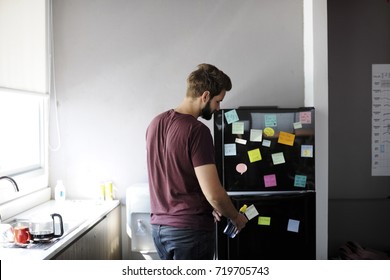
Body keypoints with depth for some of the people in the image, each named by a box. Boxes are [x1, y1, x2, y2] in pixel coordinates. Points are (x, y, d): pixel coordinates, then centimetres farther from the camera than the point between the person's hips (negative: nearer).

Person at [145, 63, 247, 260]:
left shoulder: (155, 123, 6)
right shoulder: (197, 130, -20)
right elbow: (213, 193, -23)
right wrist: (236, 217, -3)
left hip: (159, 226, 8)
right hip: (190, 228, -8)